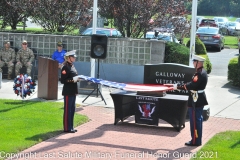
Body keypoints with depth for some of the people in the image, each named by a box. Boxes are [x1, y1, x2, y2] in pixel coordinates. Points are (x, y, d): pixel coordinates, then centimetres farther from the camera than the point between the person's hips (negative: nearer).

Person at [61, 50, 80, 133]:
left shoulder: (72, 66, 13)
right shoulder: (65, 67, -15)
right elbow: (63, 80, -19)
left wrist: (77, 79, 6)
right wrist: (73, 80, -23)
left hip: (73, 91, 9)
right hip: (68, 92, -9)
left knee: (72, 109, 13)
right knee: (67, 110, -2)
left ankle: (70, 127, 22)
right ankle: (67, 128, 5)